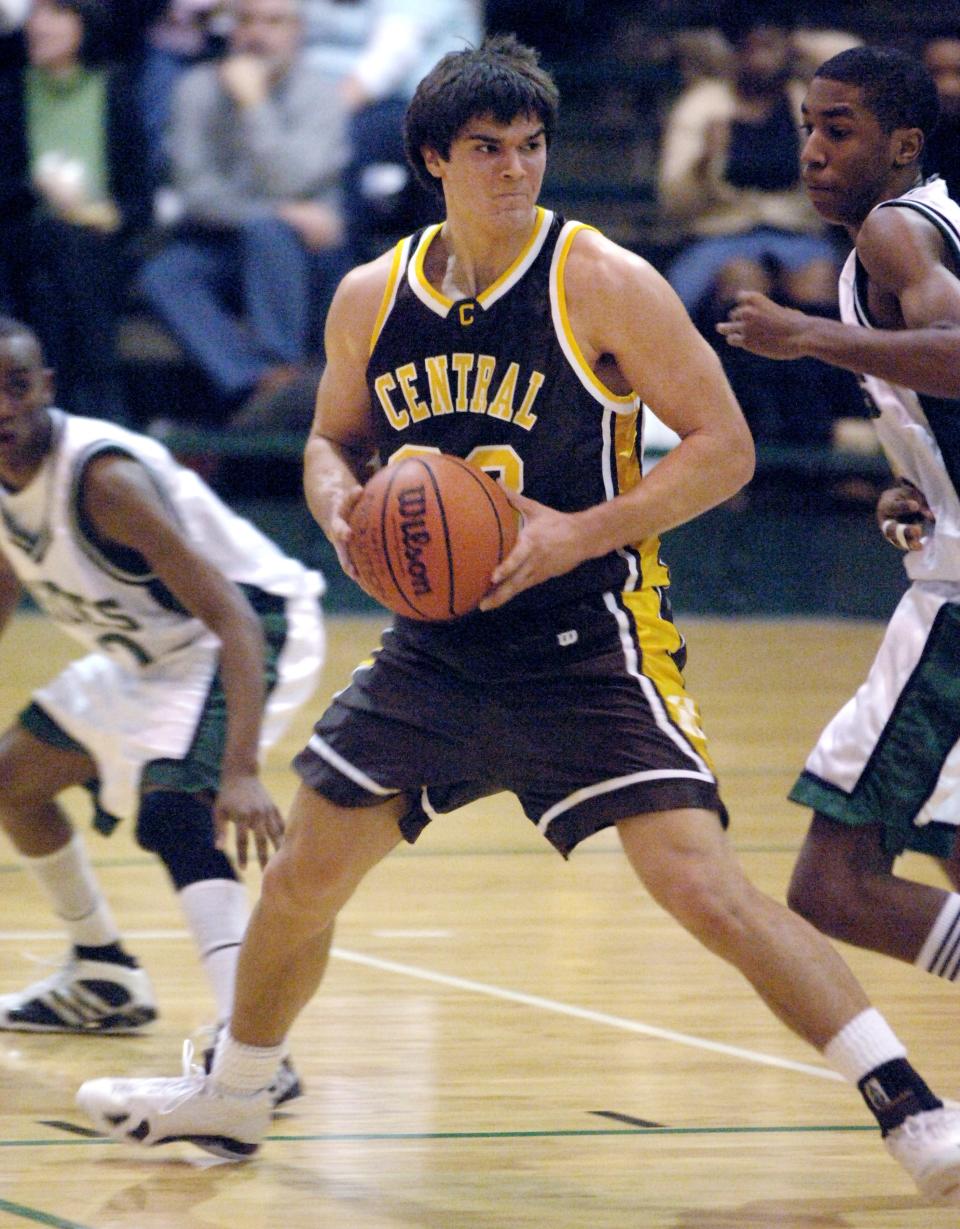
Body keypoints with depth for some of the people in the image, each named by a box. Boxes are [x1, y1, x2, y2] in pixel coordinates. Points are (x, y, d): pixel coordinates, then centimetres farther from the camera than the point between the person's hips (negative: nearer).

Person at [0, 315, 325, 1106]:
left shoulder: (100, 475, -32)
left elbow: (232, 617, -37)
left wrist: (241, 769, -47)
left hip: (253, 627, -10)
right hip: (151, 651, 10)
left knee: (173, 810, -33)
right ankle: (104, 980, 38)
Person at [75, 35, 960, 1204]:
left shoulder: (602, 284, -13)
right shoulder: (372, 299, 3)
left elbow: (724, 446, -11)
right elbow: (335, 437, 18)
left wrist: (578, 534, -21)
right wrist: (340, 506, -6)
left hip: (589, 645, -5)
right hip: (439, 643, 6)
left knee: (700, 885, -19)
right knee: (302, 876, 12)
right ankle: (230, 1098, 36)